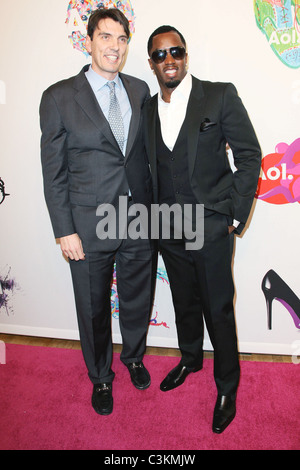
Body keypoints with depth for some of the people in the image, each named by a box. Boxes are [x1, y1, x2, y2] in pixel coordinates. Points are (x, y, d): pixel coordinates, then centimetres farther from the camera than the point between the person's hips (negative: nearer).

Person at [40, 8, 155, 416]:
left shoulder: (140, 90, 7)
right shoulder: (59, 97, -5)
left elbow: (147, 152, 11)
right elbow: (53, 172, -5)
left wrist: (152, 208, 7)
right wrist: (65, 231, -9)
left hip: (139, 219, 4)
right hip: (89, 225, -3)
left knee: (137, 298, 19)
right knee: (94, 308, 13)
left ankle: (134, 357, 49)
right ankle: (100, 378, 41)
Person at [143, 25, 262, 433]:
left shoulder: (220, 96, -6)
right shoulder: (147, 109, 8)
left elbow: (250, 157, -5)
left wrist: (235, 216, -9)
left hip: (211, 229, -4)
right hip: (168, 231, 5)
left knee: (218, 311, 8)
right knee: (185, 303, 21)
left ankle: (227, 387, 31)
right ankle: (190, 359, 47)